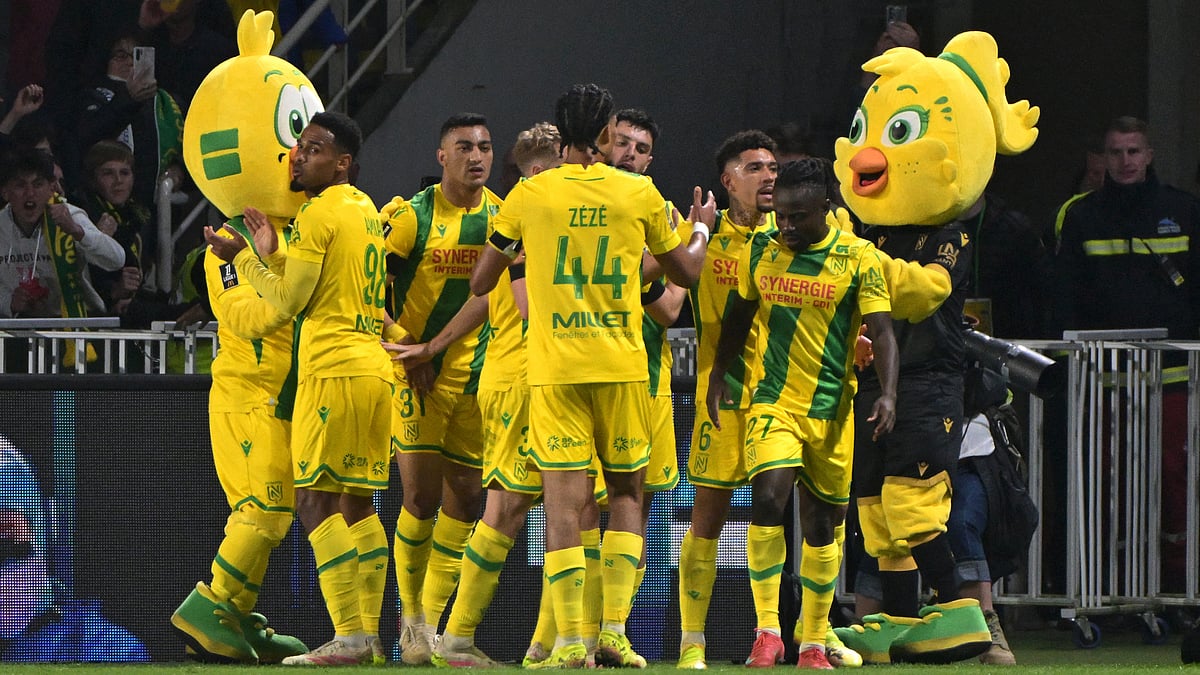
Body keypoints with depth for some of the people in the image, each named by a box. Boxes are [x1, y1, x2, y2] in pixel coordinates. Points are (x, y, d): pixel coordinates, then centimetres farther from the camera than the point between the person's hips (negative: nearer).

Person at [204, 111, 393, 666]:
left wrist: (243, 258, 3)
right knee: (357, 503, 11)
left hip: (332, 370, -9)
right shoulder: (367, 211, 18)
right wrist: (270, 252, 19)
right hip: (375, 367, 9)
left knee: (315, 501, -9)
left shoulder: (318, 214, -9)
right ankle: (369, 634, 8)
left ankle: (350, 637, -17)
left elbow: (291, 300, -9)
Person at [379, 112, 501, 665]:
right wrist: (404, 348, -16)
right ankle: (410, 616, 6)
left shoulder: (505, 218, 5)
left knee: (465, 500, 5)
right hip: (419, 373, -5)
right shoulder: (412, 217, -8)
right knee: (421, 496, -10)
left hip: (478, 372, 5)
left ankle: (432, 620, 16)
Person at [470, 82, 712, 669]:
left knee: (564, 500, -3)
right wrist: (701, 230, 37)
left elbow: (481, 282, 9)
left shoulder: (528, 196, 0)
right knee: (626, 493, 14)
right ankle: (614, 631, 3)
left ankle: (571, 642, -9)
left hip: (554, 371, -1)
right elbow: (685, 273, 17)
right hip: (622, 368, 1)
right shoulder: (639, 195, 2)